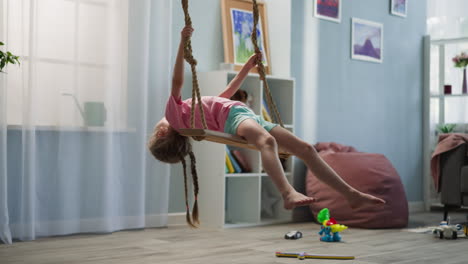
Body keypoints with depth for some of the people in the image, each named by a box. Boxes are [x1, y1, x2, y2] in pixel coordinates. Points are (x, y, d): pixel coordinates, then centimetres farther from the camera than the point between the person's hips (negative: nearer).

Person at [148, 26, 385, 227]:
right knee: (267, 141, -41)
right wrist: (183, 43, -13)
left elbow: (227, 92, 35)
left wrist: (248, 66, 38)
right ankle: (288, 194, -65)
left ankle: (351, 194, -12)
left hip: (250, 117, 7)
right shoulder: (174, 115, 9)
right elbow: (177, 81, -5)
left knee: (305, 149, -7)